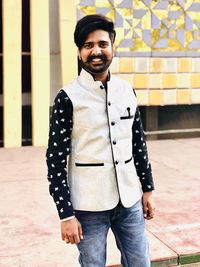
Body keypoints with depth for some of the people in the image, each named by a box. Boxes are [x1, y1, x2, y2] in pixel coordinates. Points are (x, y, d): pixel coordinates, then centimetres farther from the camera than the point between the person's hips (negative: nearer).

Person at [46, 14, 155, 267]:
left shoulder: (127, 91, 5)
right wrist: (66, 214, -11)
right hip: (89, 207, -4)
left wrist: (147, 189, 13)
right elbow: (56, 159, -10)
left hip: (129, 201, 4)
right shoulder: (68, 97, -9)